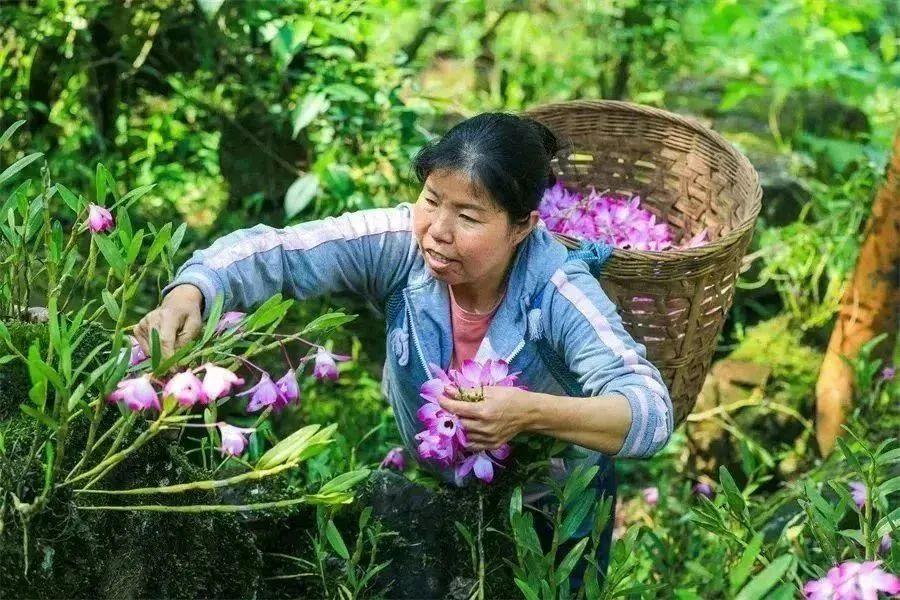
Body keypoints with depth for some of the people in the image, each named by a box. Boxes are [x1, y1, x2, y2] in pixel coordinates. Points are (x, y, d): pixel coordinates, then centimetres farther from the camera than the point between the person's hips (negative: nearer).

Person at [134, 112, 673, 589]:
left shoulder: (555, 291, -35)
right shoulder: (402, 244, -27)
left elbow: (652, 413, -44)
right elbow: (273, 252, -26)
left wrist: (532, 413, -60)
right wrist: (187, 295, -47)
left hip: (554, 507, -3)